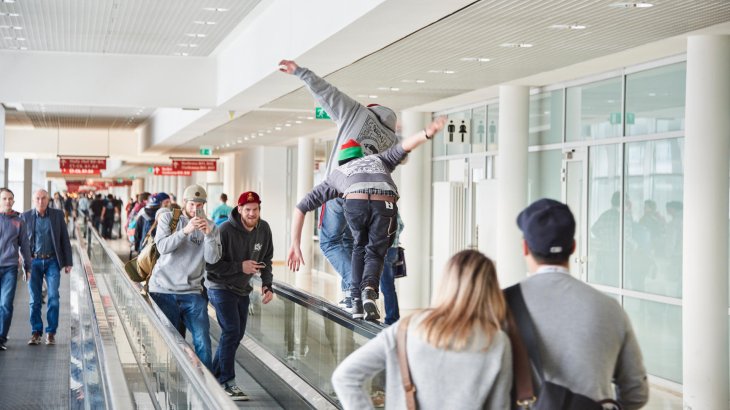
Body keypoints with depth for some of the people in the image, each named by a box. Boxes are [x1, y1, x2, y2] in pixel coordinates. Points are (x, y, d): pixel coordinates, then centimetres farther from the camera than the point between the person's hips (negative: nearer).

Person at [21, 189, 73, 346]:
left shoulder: (57, 215, 3)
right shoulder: (25, 216, 3)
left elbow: (64, 239, 5)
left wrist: (68, 262, 2)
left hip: (52, 261, 0)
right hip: (34, 262, 0)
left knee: (53, 297, -6)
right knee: (35, 299, 3)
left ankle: (51, 332, 2)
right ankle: (36, 332, 12)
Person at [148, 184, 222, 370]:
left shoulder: (210, 227, 6)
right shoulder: (168, 218, 2)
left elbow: (212, 259, -5)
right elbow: (162, 247, -13)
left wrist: (208, 234, -20)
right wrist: (185, 231, -24)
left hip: (192, 292, 1)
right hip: (163, 290, -1)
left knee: (203, 342, -4)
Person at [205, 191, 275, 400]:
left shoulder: (264, 229, -5)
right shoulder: (225, 230, -24)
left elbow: (266, 260, 8)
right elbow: (211, 265, -22)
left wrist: (267, 285, -5)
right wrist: (240, 267, -26)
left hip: (242, 289, 7)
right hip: (220, 287, -7)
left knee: (237, 335, 12)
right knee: (231, 331, -14)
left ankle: (215, 376, 26)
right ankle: (227, 383, -5)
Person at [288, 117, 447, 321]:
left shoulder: (336, 174, 39)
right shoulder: (378, 159, 41)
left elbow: (301, 207, 35)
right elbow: (404, 146, 19)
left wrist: (295, 245, 34)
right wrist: (427, 134, 1)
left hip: (355, 203, 0)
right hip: (385, 205, 0)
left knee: (360, 248, 28)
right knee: (375, 253, 17)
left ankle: (357, 301, 17)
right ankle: (369, 289, -13)